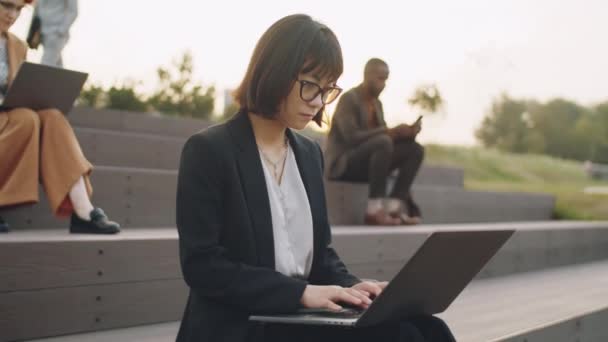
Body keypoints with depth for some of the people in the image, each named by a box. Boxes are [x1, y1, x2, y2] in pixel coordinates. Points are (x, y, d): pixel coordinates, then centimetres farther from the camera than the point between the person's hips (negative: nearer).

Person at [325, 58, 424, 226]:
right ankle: (374, 209, -36)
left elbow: (383, 134, 12)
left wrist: (407, 133, -9)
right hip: (342, 164, -9)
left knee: (415, 149, -8)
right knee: (383, 142, -36)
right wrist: (390, 132, -27)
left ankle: (392, 206, -19)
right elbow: (351, 137, -24)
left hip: (367, 161, 9)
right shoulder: (348, 99, -11)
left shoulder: (377, 104, 15)